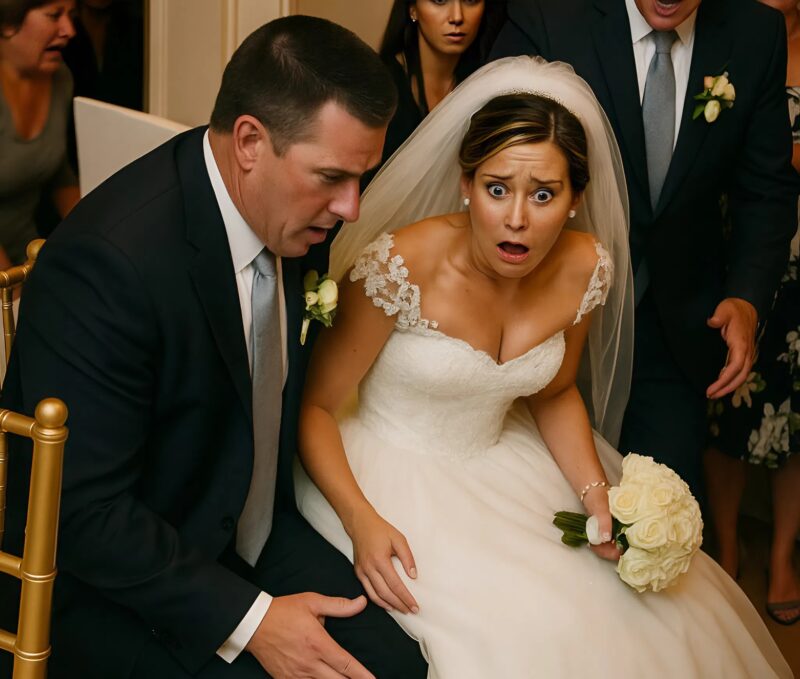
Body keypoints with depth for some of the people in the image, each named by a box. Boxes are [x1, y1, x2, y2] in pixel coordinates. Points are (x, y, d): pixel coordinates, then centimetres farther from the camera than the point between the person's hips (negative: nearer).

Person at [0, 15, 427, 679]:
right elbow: (82, 510, -25)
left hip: (253, 536, 7)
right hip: (109, 582, -7)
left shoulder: (296, 215, -4)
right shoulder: (108, 261, -29)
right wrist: (248, 619, -23)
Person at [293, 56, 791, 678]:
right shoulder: (402, 265, -23)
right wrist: (360, 521, -27)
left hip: (503, 469, 5)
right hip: (394, 476, -5)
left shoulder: (585, 268, -9)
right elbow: (315, 404, -13)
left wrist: (598, 492, -6)